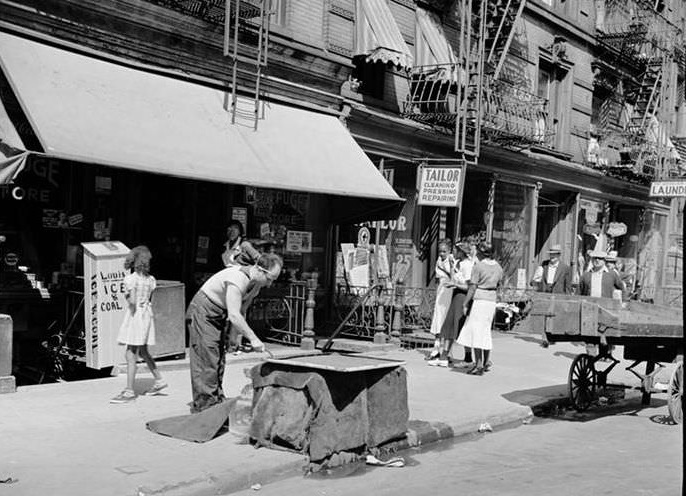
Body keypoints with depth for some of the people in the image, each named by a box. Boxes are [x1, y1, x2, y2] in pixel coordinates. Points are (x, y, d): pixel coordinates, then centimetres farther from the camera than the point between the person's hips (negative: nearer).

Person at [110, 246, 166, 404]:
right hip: (147, 315, 8)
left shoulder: (130, 279, -15)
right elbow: (151, 301, 10)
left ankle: (129, 391, -1)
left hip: (135, 315, -8)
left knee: (131, 355, -4)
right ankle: (159, 380, 28)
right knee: (142, 352, 22)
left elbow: (132, 302, -19)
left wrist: (126, 295, -2)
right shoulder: (150, 279, 6)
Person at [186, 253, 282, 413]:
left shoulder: (257, 282, -1)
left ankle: (217, 402, 16)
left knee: (219, 359, 9)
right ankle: (204, 404, -6)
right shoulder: (237, 279, -31)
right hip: (202, 312, -9)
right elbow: (234, 316, -36)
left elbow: (241, 312, 8)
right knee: (206, 360, -11)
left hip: (219, 316, 9)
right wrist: (253, 339, -33)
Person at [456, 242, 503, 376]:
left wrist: (465, 304, -7)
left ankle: (479, 365, -8)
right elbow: (497, 285, 14)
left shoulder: (478, 266, -12)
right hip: (492, 301, 7)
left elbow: (472, 288, -12)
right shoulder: (498, 267, 7)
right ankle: (486, 362, 21)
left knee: (476, 332, -5)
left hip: (479, 301, -7)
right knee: (486, 332, 16)